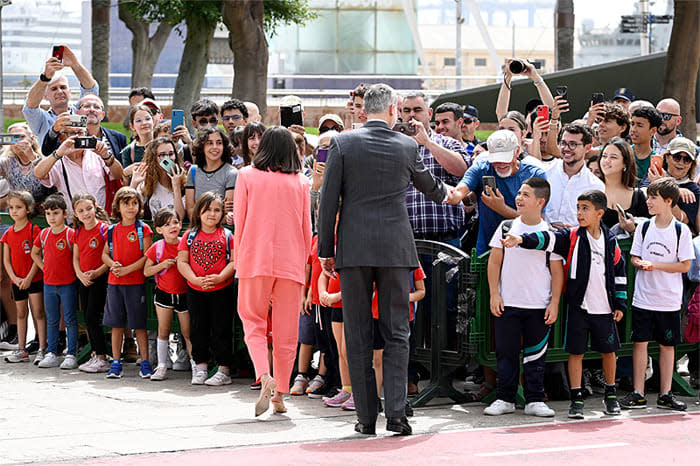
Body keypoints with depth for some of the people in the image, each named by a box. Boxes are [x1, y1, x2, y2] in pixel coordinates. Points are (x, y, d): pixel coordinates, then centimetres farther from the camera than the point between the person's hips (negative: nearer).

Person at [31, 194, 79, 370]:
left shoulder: (70, 234, -10)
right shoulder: (43, 234, 6)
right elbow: (34, 253, 20)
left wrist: (75, 271, -12)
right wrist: (44, 268, 10)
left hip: (68, 284, -5)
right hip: (49, 284, 5)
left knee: (70, 320, 0)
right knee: (51, 320, 10)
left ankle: (71, 355, 3)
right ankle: (51, 354, 15)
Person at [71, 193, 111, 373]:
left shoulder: (103, 229, -11)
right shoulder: (77, 232, 9)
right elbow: (76, 258, 13)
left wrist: (96, 272, -19)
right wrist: (80, 274, -4)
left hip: (100, 279, -7)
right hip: (84, 281, 7)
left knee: (92, 317, -10)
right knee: (87, 319, 9)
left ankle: (102, 358, -6)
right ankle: (95, 354, 18)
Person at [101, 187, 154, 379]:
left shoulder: (143, 229, -3)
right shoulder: (112, 230, 10)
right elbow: (105, 254, 15)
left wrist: (127, 269, -14)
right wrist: (113, 264, -6)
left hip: (136, 283, -4)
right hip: (114, 282, 4)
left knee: (139, 324, -1)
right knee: (116, 324, 7)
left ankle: (145, 363, 4)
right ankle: (116, 363, 12)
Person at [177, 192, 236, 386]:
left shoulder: (227, 236, -1)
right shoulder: (190, 236, 2)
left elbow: (234, 261, -6)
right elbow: (182, 262, -1)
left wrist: (220, 277, -20)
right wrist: (195, 279, -15)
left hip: (221, 290, -3)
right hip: (195, 290, 3)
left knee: (221, 330, 0)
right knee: (198, 329, 10)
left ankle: (224, 370, 4)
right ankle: (200, 367, 19)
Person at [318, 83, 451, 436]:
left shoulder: (343, 143, -2)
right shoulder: (407, 146, 3)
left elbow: (328, 200, -3)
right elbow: (427, 184, 22)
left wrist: (326, 249, 5)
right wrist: (446, 193, 45)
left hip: (353, 248, 0)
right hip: (395, 248, 1)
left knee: (358, 335, 5)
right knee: (396, 332, 5)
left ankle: (366, 416, 5)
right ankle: (396, 412, -5)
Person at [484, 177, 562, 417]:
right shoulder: (506, 227, 3)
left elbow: (557, 271, 2)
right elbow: (494, 261, 6)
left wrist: (554, 303, -3)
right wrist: (494, 294, -1)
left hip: (539, 307, -1)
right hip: (507, 303, 1)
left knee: (536, 354, 4)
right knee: (506, 351, 4)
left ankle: (534, 400, 12)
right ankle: (505, 399, 12)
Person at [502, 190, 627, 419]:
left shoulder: (610, 241, 4)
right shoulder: (571, 237, -2)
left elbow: (619, 273, 11)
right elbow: (548, 239, -17)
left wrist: (620, 305, 8)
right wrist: (522, 239, -35)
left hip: (605, 308, 2)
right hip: (578, 306, -2)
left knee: (608, 351, 10)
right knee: (576, 352, 0)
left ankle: (610, 394, 28)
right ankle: (576, 399, 7)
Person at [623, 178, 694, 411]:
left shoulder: (681, 230, -4)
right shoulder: (644, 227, 4)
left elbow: (685, 265, -6)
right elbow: (634, 257, 9)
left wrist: (657, 265, -16)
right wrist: (641, 264, -14)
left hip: (669, 300, -2)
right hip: (643, 297, 2)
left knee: (667, 345, 5)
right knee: (640, 342, 0)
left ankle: (665, 394, 12)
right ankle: (638, 394, 6)